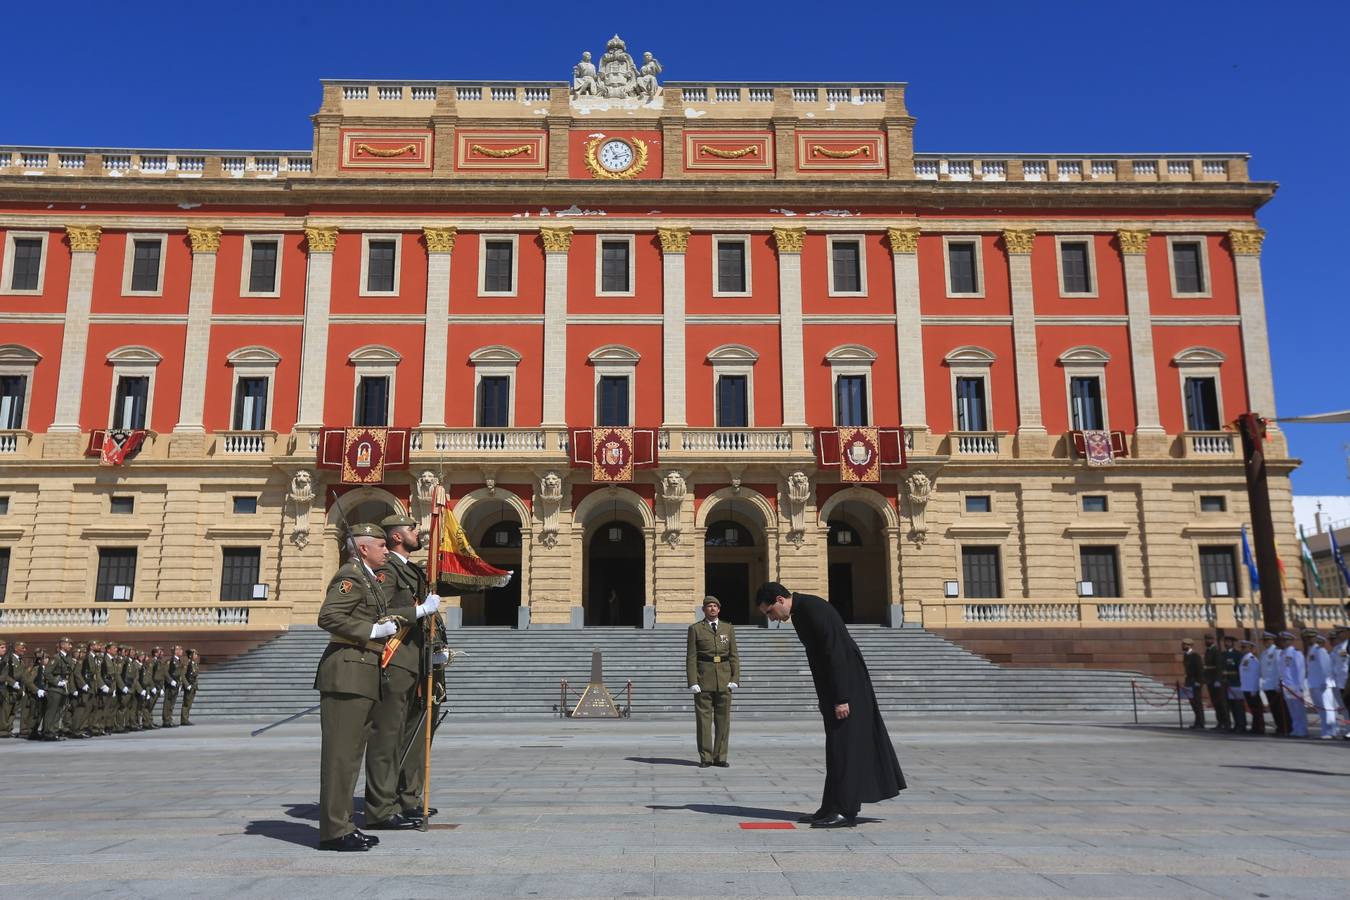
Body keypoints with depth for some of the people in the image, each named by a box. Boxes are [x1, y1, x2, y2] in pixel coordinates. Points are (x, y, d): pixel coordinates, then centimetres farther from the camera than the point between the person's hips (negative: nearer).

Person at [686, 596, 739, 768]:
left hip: (724, 678, 2)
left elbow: (734, 655, 8)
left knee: (723, 719, 3)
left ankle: (720, 757, 11)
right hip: (703, 678, -2)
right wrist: (692, 682, -10)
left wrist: (735, 679, -3)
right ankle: (705, 758, 5)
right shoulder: (695, 629, 3)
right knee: (703, 718, -1)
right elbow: (691, 657, -1)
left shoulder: (728, 628, 11)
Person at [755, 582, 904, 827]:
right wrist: (827, 699, 18)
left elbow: (835, 653, -24)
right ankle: (834, 808, 18)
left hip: (846, 685, -10)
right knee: (837, 748, 12)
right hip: (833, 687, 10)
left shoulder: (813, 609, -20)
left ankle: (844, 812, -1)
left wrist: (841, 699, -23)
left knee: (843, 746, -6)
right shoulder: (800, 611, 10)